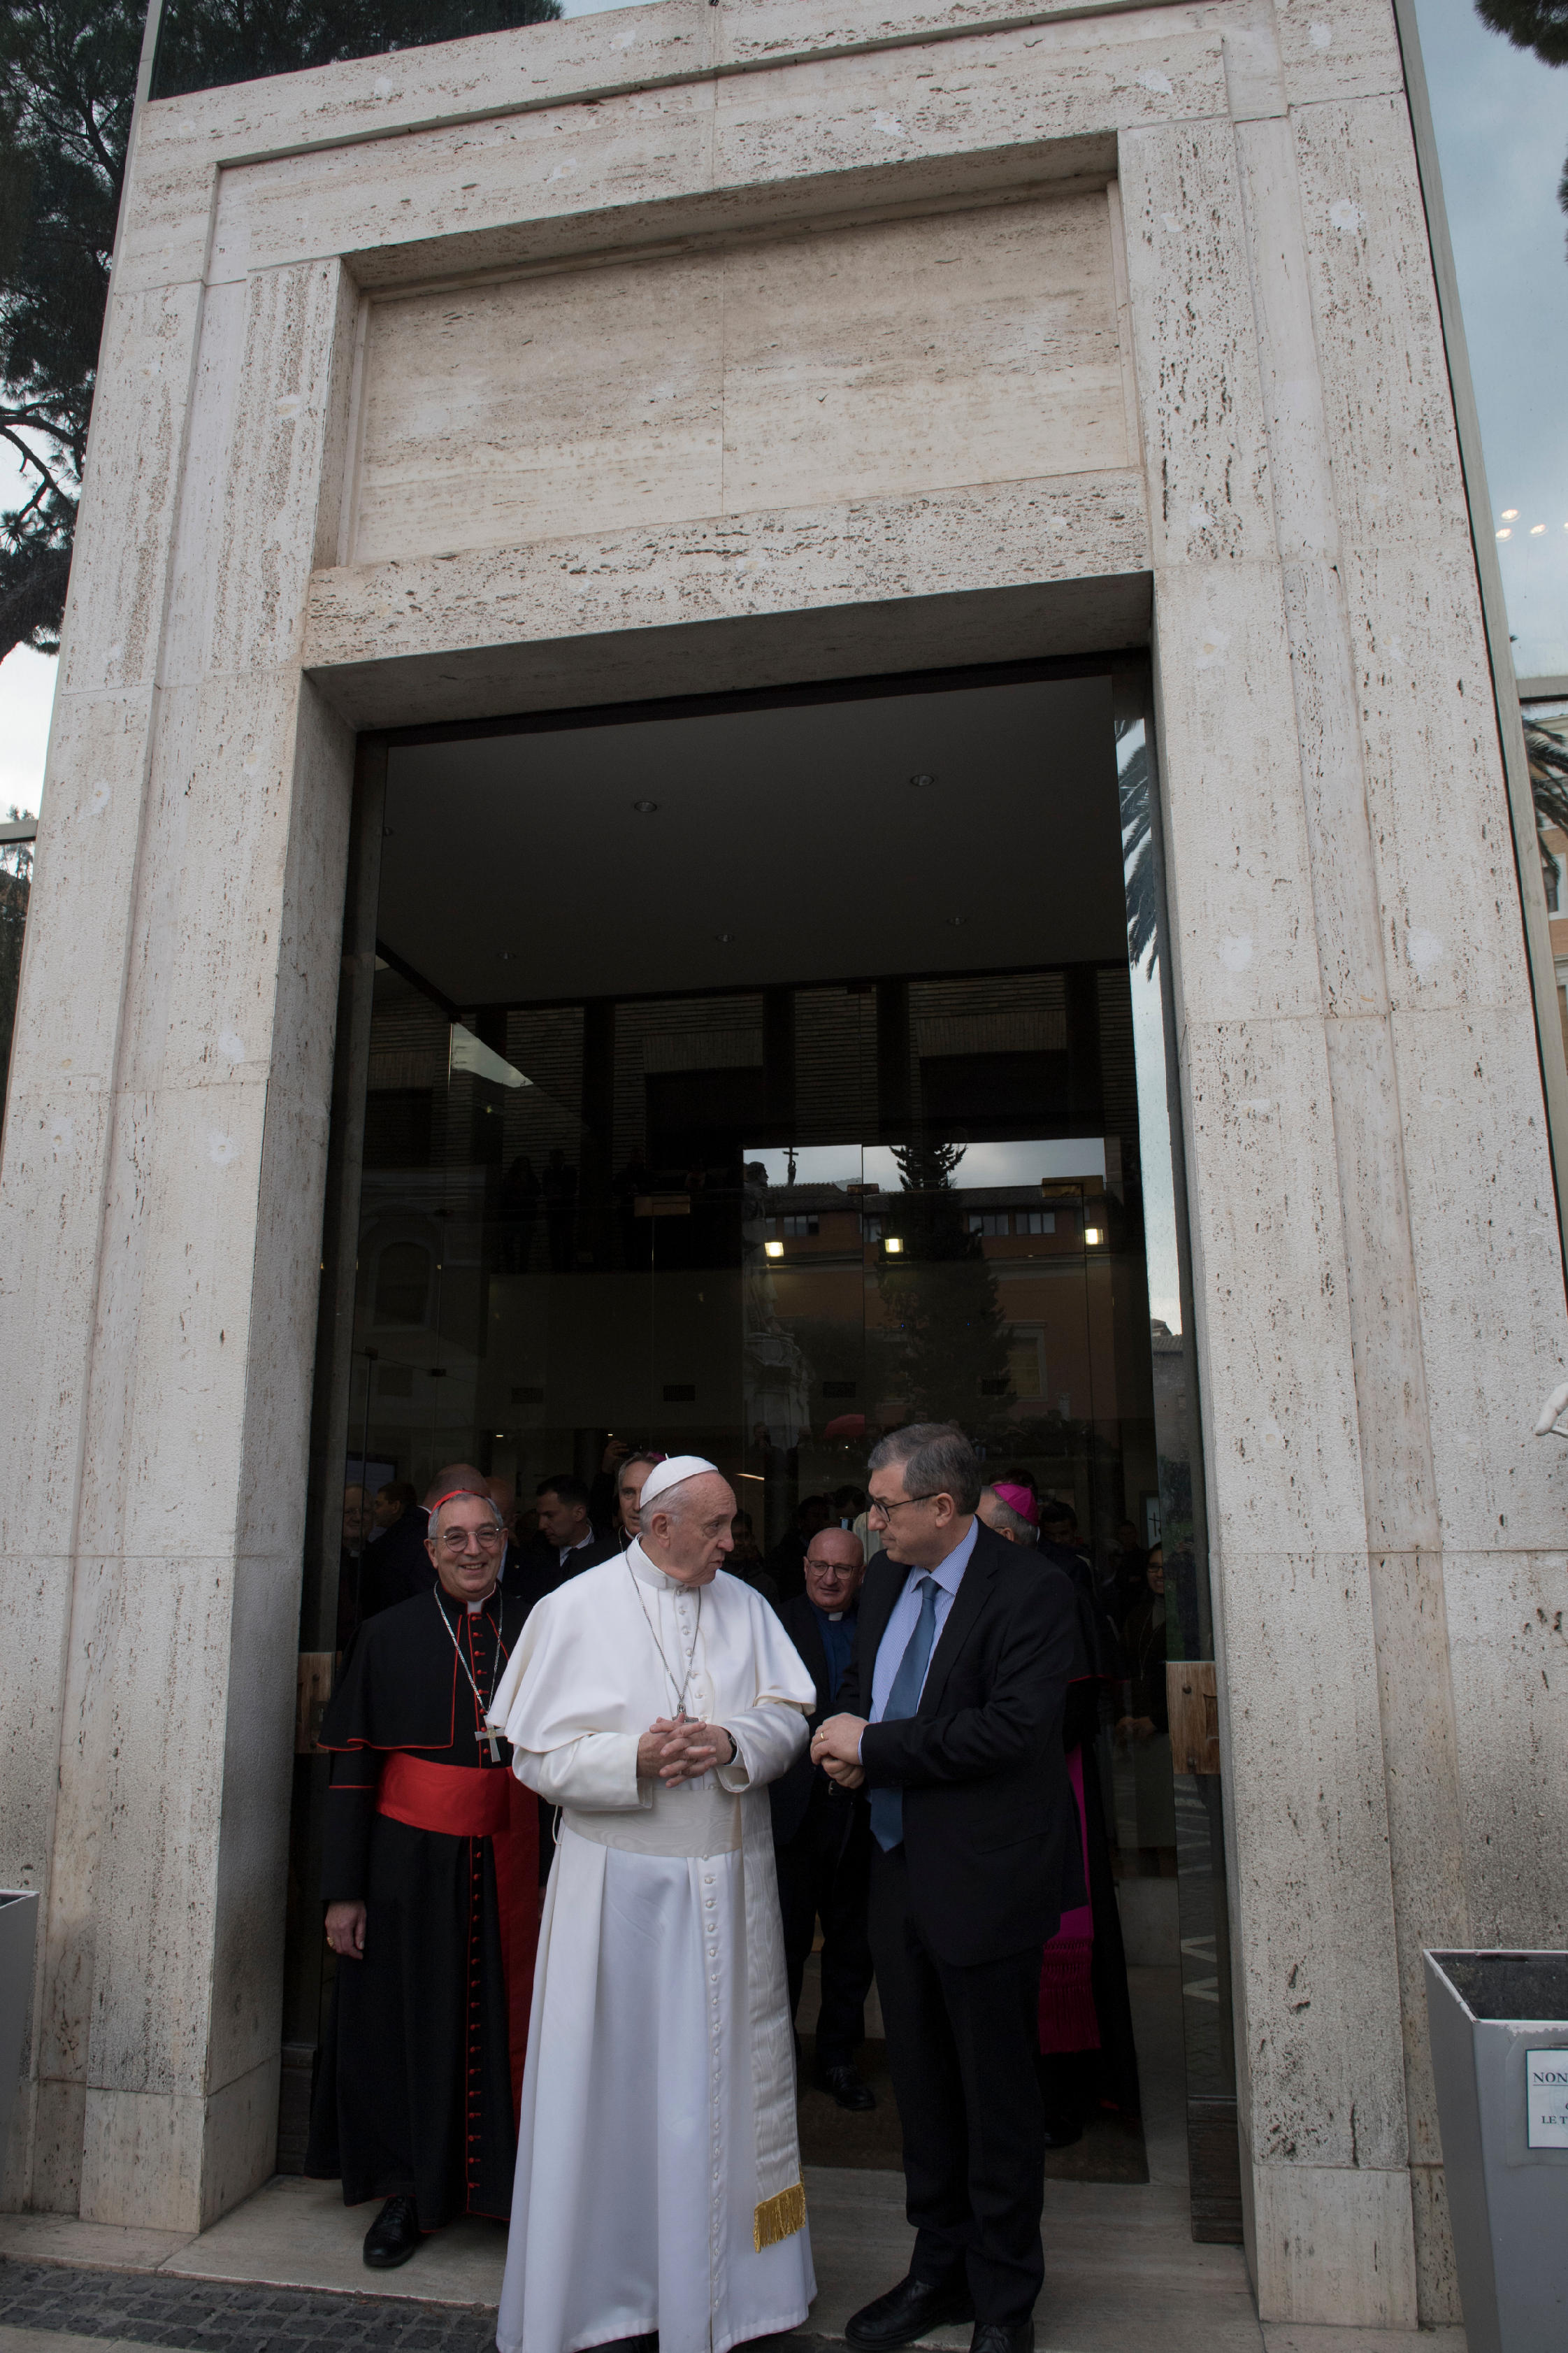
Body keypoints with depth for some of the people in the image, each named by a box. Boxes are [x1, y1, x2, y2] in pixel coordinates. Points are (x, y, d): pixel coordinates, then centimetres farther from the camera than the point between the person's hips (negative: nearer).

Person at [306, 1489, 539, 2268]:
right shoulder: (389, 1635, -3)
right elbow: (353, 1765, -2)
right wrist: (343, 1889, -5)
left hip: (507, 1858, 1)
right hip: (411, 1859, -1)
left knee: (505, 2019, 8)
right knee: (411, 2021, 9)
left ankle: (507, 2182, 28)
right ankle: (407, 2191, 28)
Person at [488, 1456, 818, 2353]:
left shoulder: (747, 1606, 4)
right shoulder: (575, 1610, -6)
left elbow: (788, 1717, 3)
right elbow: (538, 1752, -6)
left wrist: (732, 1742, -17)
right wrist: (635, 1759, -20)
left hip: (729, 1883, 3)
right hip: (620, 1883, -3)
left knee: (721, 2076, 12)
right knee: (613, 2080, 7)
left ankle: (717, 2280, 29)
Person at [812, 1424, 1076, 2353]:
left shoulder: (1031, 1588, -18)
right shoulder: (887, 1578, 6)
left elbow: (1015, 1727, -27)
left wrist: (875, 1745, -20)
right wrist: (850, 1742, -6)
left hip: (985, 1882, -7)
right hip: (902, 1868, 7)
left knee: (998, 2100, 10)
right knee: (922, 2089, 21)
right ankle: (940, 2269, 40)